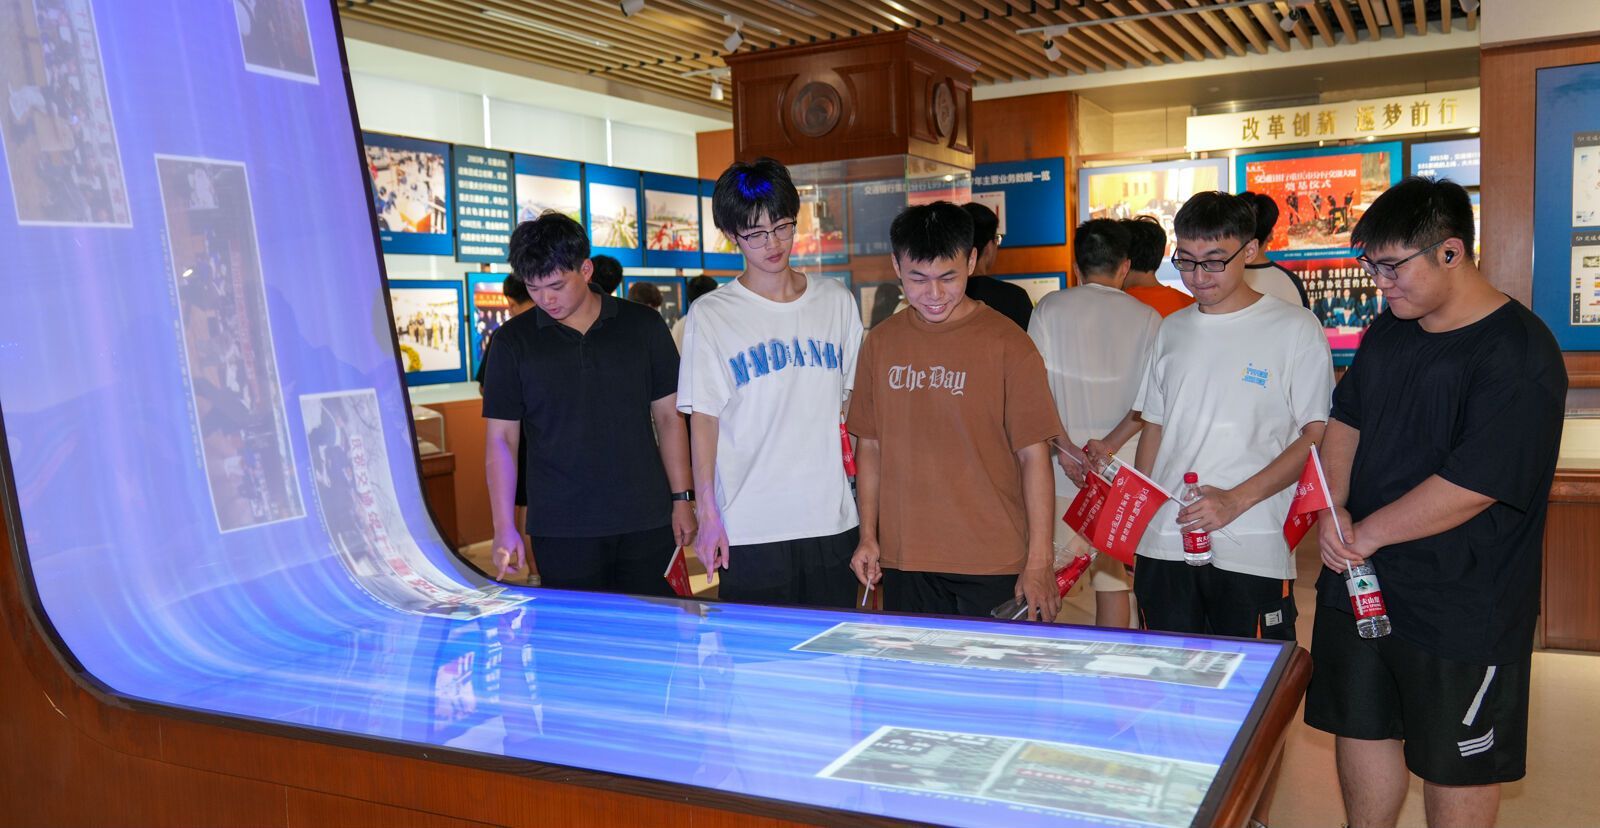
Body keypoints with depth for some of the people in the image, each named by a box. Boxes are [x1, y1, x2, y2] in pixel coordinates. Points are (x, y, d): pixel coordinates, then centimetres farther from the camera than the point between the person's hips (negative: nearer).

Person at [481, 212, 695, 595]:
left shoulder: (644, 326, 4)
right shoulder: (512, 341, 2)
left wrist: (681, 499, 4)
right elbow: (501, 438, 2)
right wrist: (504, 527, -5)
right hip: (560, 531, -1)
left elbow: (668, 417, 8)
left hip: (647, 523, 1)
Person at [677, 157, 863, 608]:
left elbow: (855, 401, 13)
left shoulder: (836, 301, 7)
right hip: (749, 531, -3)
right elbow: (703, 419, -2)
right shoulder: (711, 314, -2)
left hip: (833, 520, 3)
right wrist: (708, 514, -6)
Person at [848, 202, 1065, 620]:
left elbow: (1033, 454, -6)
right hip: (904, 561, 3)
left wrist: (1039, 560, -9)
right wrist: (868, 536, 8)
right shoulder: (880, 343, 6)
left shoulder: (1007, 343, -6)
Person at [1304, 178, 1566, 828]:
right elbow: (1346, 419, 14)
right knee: (1360, 726, 18)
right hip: (1359, 581, 7)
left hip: (1460, 609, -7)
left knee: (1456, 763, 10)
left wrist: (1366, 533, -15)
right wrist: (1334, 507, -3)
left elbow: (1473, 485, -24)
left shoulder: (1518, 354, -19)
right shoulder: (1389, 331, 7)